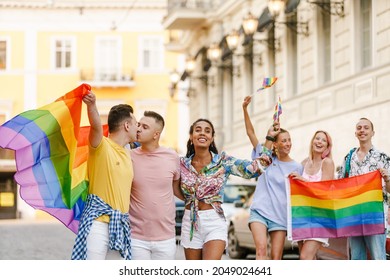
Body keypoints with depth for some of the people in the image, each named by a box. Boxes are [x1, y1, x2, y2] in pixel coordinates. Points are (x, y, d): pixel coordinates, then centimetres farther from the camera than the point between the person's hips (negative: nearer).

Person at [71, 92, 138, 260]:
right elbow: (96, 126, -26)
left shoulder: (127, 155, 20)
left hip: (120, 225, 8)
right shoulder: (102, 146, -5)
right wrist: (91, 106, -44)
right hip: (98, 221, -8)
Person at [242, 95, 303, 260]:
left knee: (276, 257, -1)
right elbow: (250, 133, 1)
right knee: (261, 248, -19)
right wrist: (245, 109, -6)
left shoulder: (297, 167, 5)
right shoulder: (267, 157, 5)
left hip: (280, 215, 1)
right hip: (259, 211, -1)